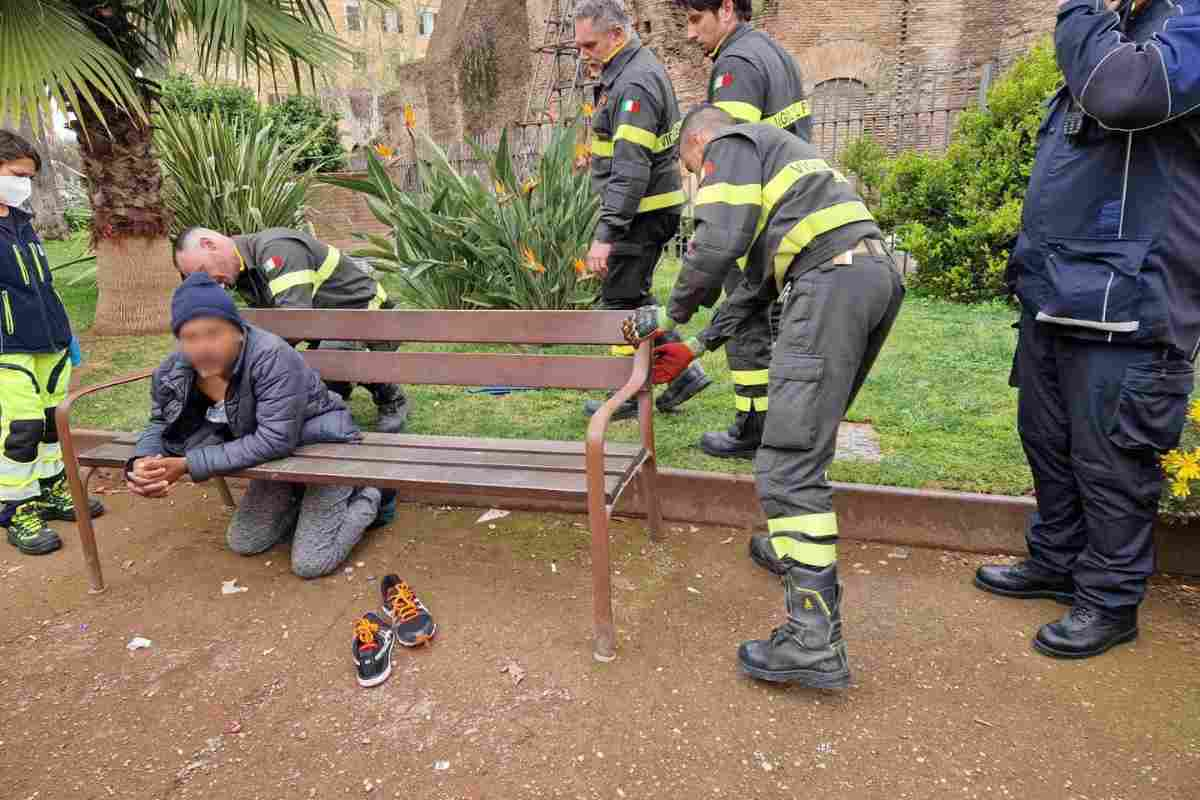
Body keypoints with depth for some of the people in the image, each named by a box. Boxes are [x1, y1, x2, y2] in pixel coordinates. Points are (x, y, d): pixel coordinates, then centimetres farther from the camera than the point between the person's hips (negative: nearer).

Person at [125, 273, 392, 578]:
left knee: (310, 564, -8)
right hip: (278, 456, 7)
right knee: (242, 542, 12)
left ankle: (370, 498, 13)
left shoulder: (272, 356, -35)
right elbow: (160, 425, 5)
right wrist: (142, 463, -19)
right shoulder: (172, 373, -12)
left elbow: (274, 440, -35)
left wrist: (188, 465, -33)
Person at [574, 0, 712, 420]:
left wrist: (605, 234, -27)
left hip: (641, 212, -10)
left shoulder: (634, 84, -19)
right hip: (652, 208, 10)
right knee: (633, 296, 17)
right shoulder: (636, 68, 14)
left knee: (620, 301, 1)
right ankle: (683, 369, 20)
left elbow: (630, 171, -26)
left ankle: (629, 397, 14)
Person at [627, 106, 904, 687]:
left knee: (789, 458, -12)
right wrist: (696, 347, 29)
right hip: (881, 273, 10)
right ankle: (795, 548, 36)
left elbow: (719, 242, -9)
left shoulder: (730, 144, 9)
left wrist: (671, 316, 7)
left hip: (833, 279, -10)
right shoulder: (775, 154, 37)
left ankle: (815, 641, -12)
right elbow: (759, 280, 31)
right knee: (809, 430, 23)